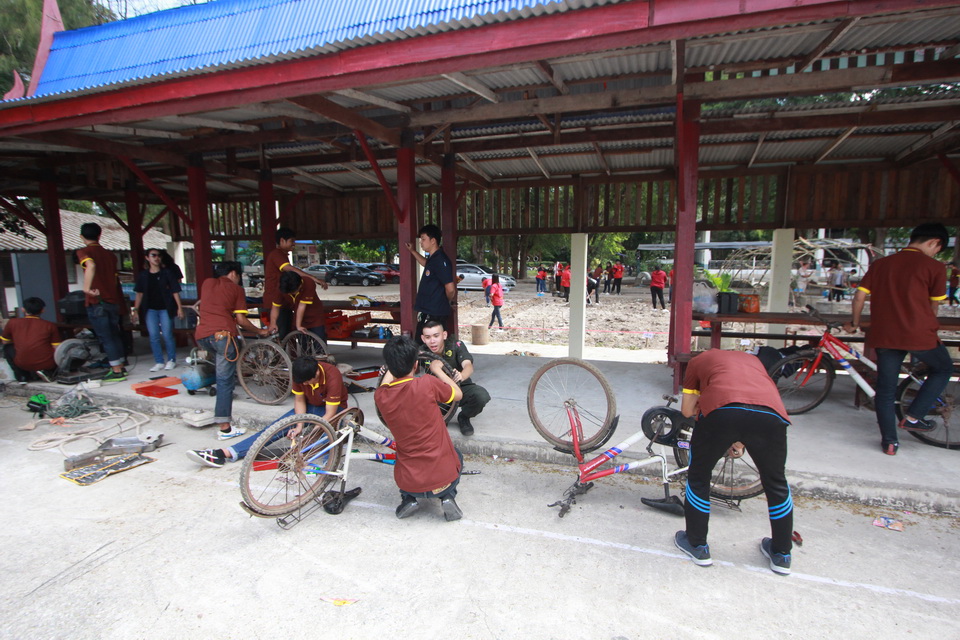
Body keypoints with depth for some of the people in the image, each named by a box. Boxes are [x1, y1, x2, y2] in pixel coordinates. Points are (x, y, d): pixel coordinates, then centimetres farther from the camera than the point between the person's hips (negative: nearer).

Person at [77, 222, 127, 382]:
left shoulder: (84, 252, -6)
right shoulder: (109, 254, 12)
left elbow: (91, 266, -30)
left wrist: (87, 288, -29)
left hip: (97, 302, -6)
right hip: (113, 301, 6)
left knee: (106, 338, -2)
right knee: (114, 335, 15)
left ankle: (117, 372, 0)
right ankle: (120, 367, 21)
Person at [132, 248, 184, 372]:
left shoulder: (167, 273, 0)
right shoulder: (143, 275, 7)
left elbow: (175, 291, -1)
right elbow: (139, 293, 10)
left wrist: (179, 307, -6)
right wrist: (135, 310, 6)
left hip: (165, 309, -3)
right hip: (150, 310, 3)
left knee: (167, 335, -2)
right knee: (153, 336, 2)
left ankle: (171, 360, 12)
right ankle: (159, 362, 10)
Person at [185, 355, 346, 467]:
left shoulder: (332, 377, -35)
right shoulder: (300, 374, -18)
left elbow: (330, 414, -31)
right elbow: (299, 400, -7)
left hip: (333, 409, -3)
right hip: (310, 406, 3)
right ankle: (225, 453, -27)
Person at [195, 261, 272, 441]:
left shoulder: (207, 283, 23)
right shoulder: (236, 288, 11)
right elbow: (241, 320, 6)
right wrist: (260, 331, 20)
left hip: (201, 335, 5)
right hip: (222, 334, -5)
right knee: (225, 381, -5)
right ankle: (225, 428, -6)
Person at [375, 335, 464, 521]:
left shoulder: (380, 396, -9)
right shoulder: (428, 384, -19)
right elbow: (458, 394, 3)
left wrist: (396, 362, 30)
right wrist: (437, 370, 15)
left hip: (409, 483, 2)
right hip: (444, 479, -2)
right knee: (455, 454, 33)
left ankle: (408, 498, 14)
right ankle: (448, 497, 10)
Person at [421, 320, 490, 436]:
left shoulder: (456, 346, -19)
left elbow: (468, 366, -35)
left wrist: (461, 376, -59)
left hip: (460, 388, -1)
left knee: (481, 395, -33)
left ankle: (463, 418, 2)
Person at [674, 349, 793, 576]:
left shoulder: (699, 360, 33)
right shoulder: (754, 360, 42)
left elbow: (687, 411, 30)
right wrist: (740, 442, 51)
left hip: (721, 411, -3)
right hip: (770, 414, 3)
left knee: (698, 477, 21)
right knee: (776, 482, 28)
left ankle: (697, 546, 32)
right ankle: (782, 555, 42)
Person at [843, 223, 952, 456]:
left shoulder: (880, 264, 8)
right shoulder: (934, 267, -2)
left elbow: (859, 297, 5)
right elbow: (934, 306, 5)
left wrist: (854, 323, 21)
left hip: (884, 336, 3)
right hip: (919, 335, -3)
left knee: (886, 389, 11)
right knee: (943, 369, 25)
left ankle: (889, 441, 14)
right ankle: (912, 417, 17)